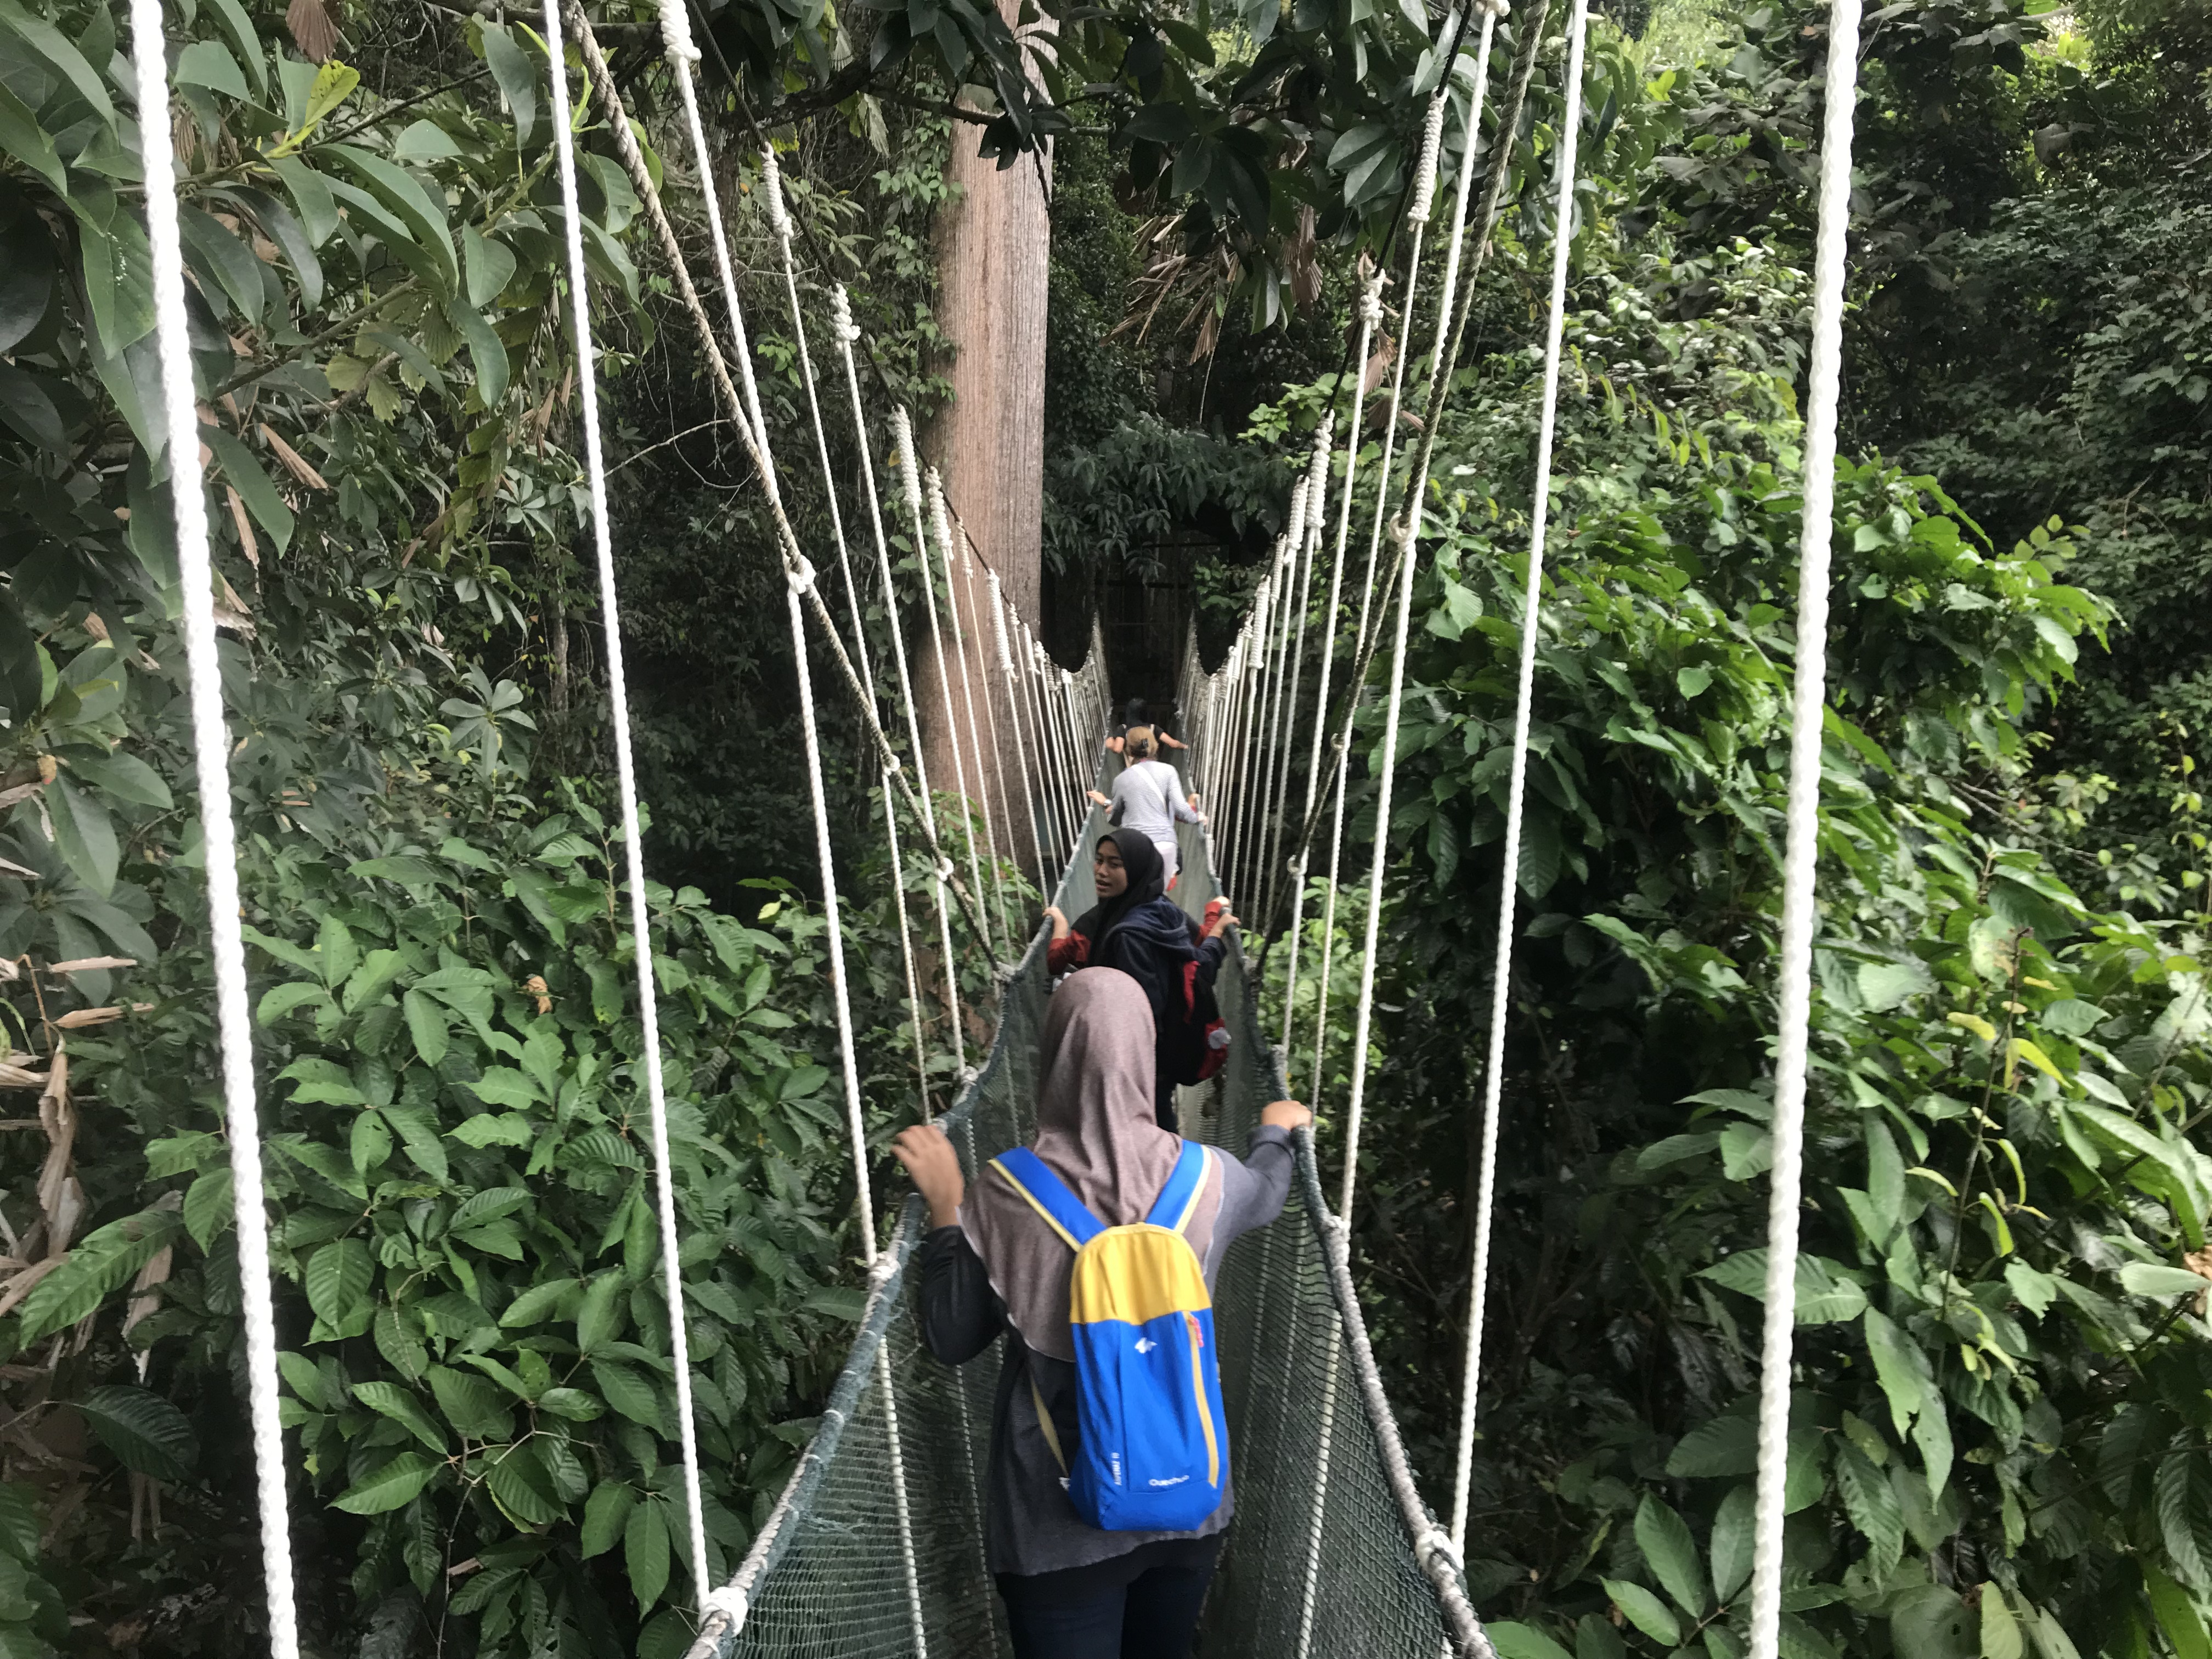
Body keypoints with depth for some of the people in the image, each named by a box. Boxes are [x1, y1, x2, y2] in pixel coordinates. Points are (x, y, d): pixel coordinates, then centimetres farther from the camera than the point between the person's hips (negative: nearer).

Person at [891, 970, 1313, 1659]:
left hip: (1058, 1512, -2)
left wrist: (945, 1206, -2)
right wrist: (1276, 1131, 32)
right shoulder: (1207, 1179, -13)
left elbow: (950, 1341, -5)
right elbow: (1267, 1189, 13)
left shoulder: (1006, 1196, -18)